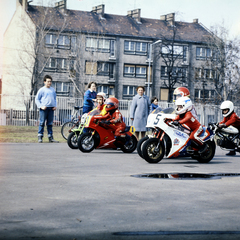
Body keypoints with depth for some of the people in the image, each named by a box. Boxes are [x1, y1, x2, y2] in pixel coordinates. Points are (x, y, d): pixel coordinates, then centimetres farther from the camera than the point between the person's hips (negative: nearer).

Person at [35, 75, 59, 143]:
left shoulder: (53, 90, 15)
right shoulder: (41, 90, 2)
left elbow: (54, 99, 25)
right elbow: (37, 99, 3)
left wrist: (55, 106, 9)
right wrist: (41, 106, -9)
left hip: (51, 109, 4)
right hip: (44, 109, -4)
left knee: (50, 124, 7)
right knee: (42, 123, -5)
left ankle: (50, 137, 10)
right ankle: (40, 137, -2)